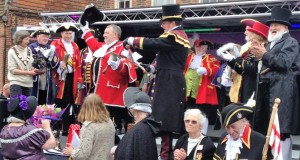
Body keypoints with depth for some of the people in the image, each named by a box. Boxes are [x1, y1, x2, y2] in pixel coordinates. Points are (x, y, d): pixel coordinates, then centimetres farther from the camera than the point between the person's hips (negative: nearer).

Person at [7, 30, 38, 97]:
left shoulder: (29, 50, 8)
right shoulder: (12, 51, -6)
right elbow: (12, 70, -10)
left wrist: (34, 70, -8)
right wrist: (28, 72, -14)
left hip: (28, 83, 5)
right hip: (16, 82, -5)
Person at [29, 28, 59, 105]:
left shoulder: (50, 48, 14)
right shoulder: (32, 47, 0)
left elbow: (55, 65, 7)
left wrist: (52, 55, -11)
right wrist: (44, 56, -14)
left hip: (48, 84, 4)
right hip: (35, 82, -4)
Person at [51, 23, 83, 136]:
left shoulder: (75, 46, 15)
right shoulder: (55, 44, 0)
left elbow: (78, 64, 12)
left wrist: (79, 80, 8)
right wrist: (59, 64, -27)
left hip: (72, 78, 5)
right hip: (60, 77, -5)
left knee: (69, 102, 7)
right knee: (60, 102, -3)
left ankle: (67, 127, 14)